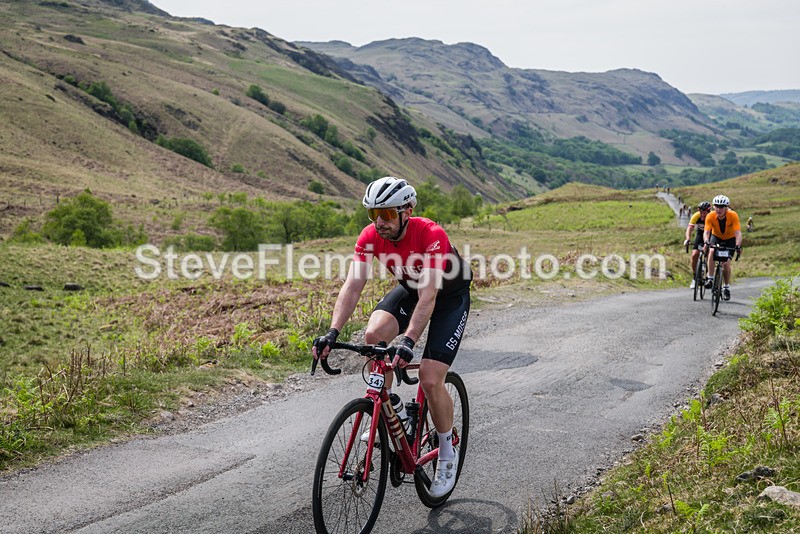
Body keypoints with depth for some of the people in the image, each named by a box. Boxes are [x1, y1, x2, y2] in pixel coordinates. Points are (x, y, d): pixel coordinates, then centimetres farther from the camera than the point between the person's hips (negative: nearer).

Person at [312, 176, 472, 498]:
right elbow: (353, 285, -25)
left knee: (430, 380, -16)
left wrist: (408, 342, -53)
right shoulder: (370, 236, -20)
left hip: (450, 297, -5)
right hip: (409, 290, 5)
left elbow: (428, 297, -41)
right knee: (373, 334, -26)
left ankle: (447, 453, 7)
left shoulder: (432, 236, -35)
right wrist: (333, 333, -37)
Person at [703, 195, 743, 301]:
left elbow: (738, 233, -36)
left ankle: (726, 287, 9)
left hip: (730, 239, -1)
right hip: (716, 237, 1)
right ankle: (710, 279, -22)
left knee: (726, 263, -12)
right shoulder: (710, 216, -27)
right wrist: (706, 242, -56)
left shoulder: (733, 216, -30)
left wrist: (738, 246, -53)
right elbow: (706, 232, -35)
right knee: (712, 252, -31)